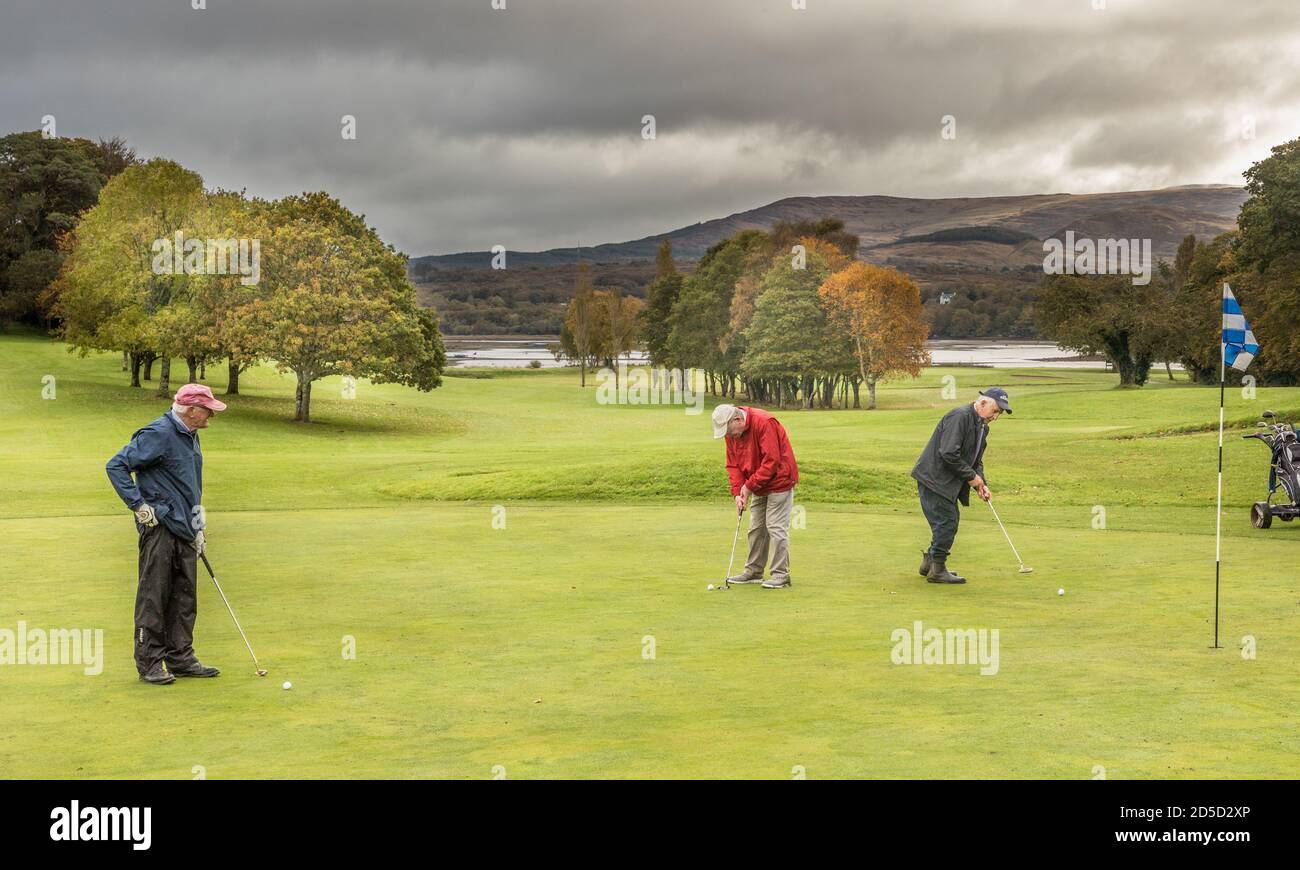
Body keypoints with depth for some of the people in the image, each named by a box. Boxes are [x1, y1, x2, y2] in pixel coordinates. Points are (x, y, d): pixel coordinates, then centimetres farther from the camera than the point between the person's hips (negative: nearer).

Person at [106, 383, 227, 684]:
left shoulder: (190, 436, 14)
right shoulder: (158, 434, -15)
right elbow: (116, 466, -15)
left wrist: (197, 528, 23)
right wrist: (138, 505, -16)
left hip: (184, 530, 9)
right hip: (159, 528, -9)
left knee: (184, 596, 11)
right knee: (154, 596, -2)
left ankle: (180, 658, 18)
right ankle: (149, 662, 4)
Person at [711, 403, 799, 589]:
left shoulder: (765, 423, -26)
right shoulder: (731, 432, -1)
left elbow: (772, 461, -27)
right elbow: (733, 464, 2)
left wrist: (749, 485, -21)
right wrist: (738, 492, -10)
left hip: (779, 482, -8)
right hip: (759, 486, 8)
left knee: (776, 528, -9)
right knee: (756, 528, 11)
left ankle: (781, 574, -4)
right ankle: (753, 571, 19)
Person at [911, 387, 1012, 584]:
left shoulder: (982, 427, 13)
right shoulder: (960, 417, -20)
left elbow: (976, 460, 19)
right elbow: (949, 454, -26)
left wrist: (981, 484, 2)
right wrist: (971, 476, -17)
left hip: (948, 482, 10)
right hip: (934, 478, -10)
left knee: (951, 520, 14)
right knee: (947, 521, -9)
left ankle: (929, 563, 26)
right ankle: (937, 570, 0)